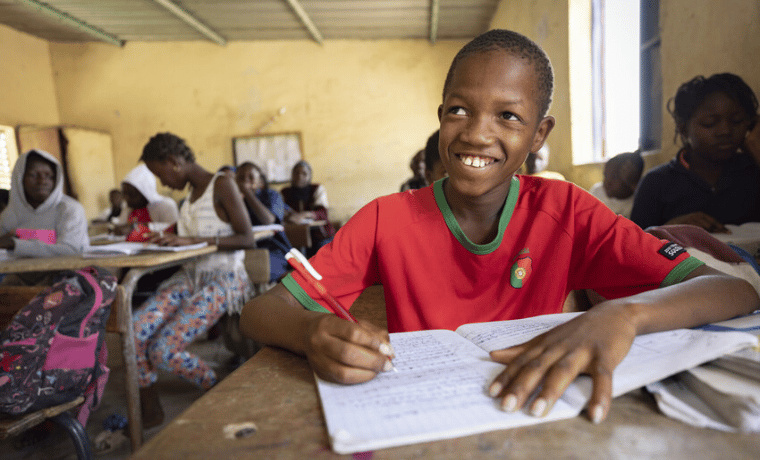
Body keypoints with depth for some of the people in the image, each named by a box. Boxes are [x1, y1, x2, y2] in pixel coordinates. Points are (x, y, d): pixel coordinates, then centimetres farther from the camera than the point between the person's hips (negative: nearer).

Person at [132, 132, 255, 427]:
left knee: (163, 351, -17)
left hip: (223, 280, -7)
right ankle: (150, 412, 4)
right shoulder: (192, 193, 15)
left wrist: (195, 240, -24)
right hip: (190, 276, 7)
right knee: (132, 332, -13)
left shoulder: (221, 185, -9)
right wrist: (167, 240, 3)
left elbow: (247, 239, -17)